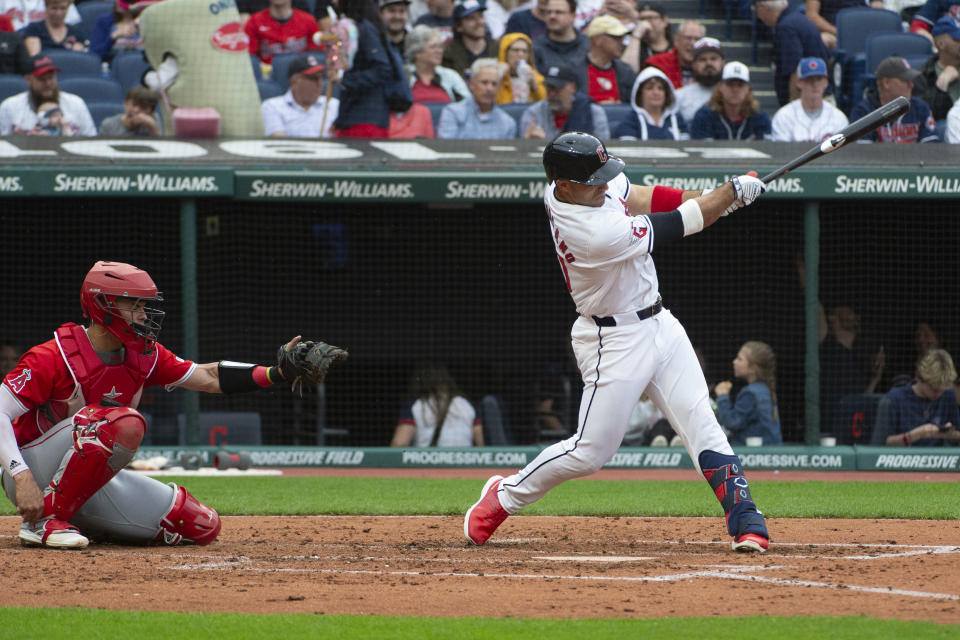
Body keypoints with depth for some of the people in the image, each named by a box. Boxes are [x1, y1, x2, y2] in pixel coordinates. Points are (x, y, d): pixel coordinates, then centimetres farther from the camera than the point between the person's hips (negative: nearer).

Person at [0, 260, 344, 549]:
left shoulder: (145, 356, 3)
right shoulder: (55, 357, -19)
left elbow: (208, 377, 8)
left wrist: (277, 371, -5)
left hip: (92, 485, 8)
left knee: (201, 525, -2)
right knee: (124, 422, -33)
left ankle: (80, 521, 10)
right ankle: (46, 520, -25)